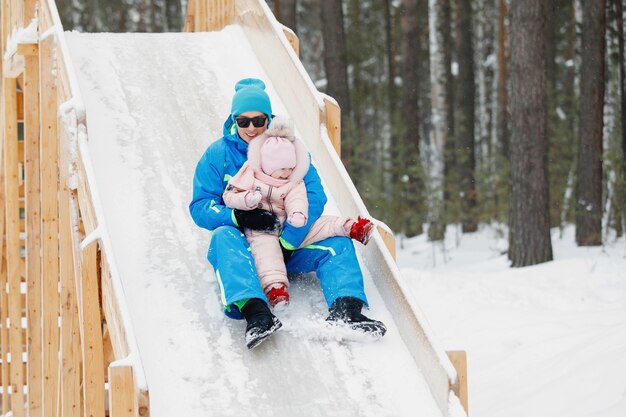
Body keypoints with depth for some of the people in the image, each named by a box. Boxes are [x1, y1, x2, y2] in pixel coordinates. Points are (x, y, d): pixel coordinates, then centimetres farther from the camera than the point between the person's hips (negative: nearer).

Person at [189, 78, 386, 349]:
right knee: (223, 236, -35)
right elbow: (200, 207, -5)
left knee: (337, 243, -20)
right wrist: (236, 217, -26)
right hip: (243, 245, -2)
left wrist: (288, 240, -24)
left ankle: (344, 310, -42)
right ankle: (255, 312, -56)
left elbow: (314, 196, -9)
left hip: (288, 243, 2)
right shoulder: (217, 155, 0)